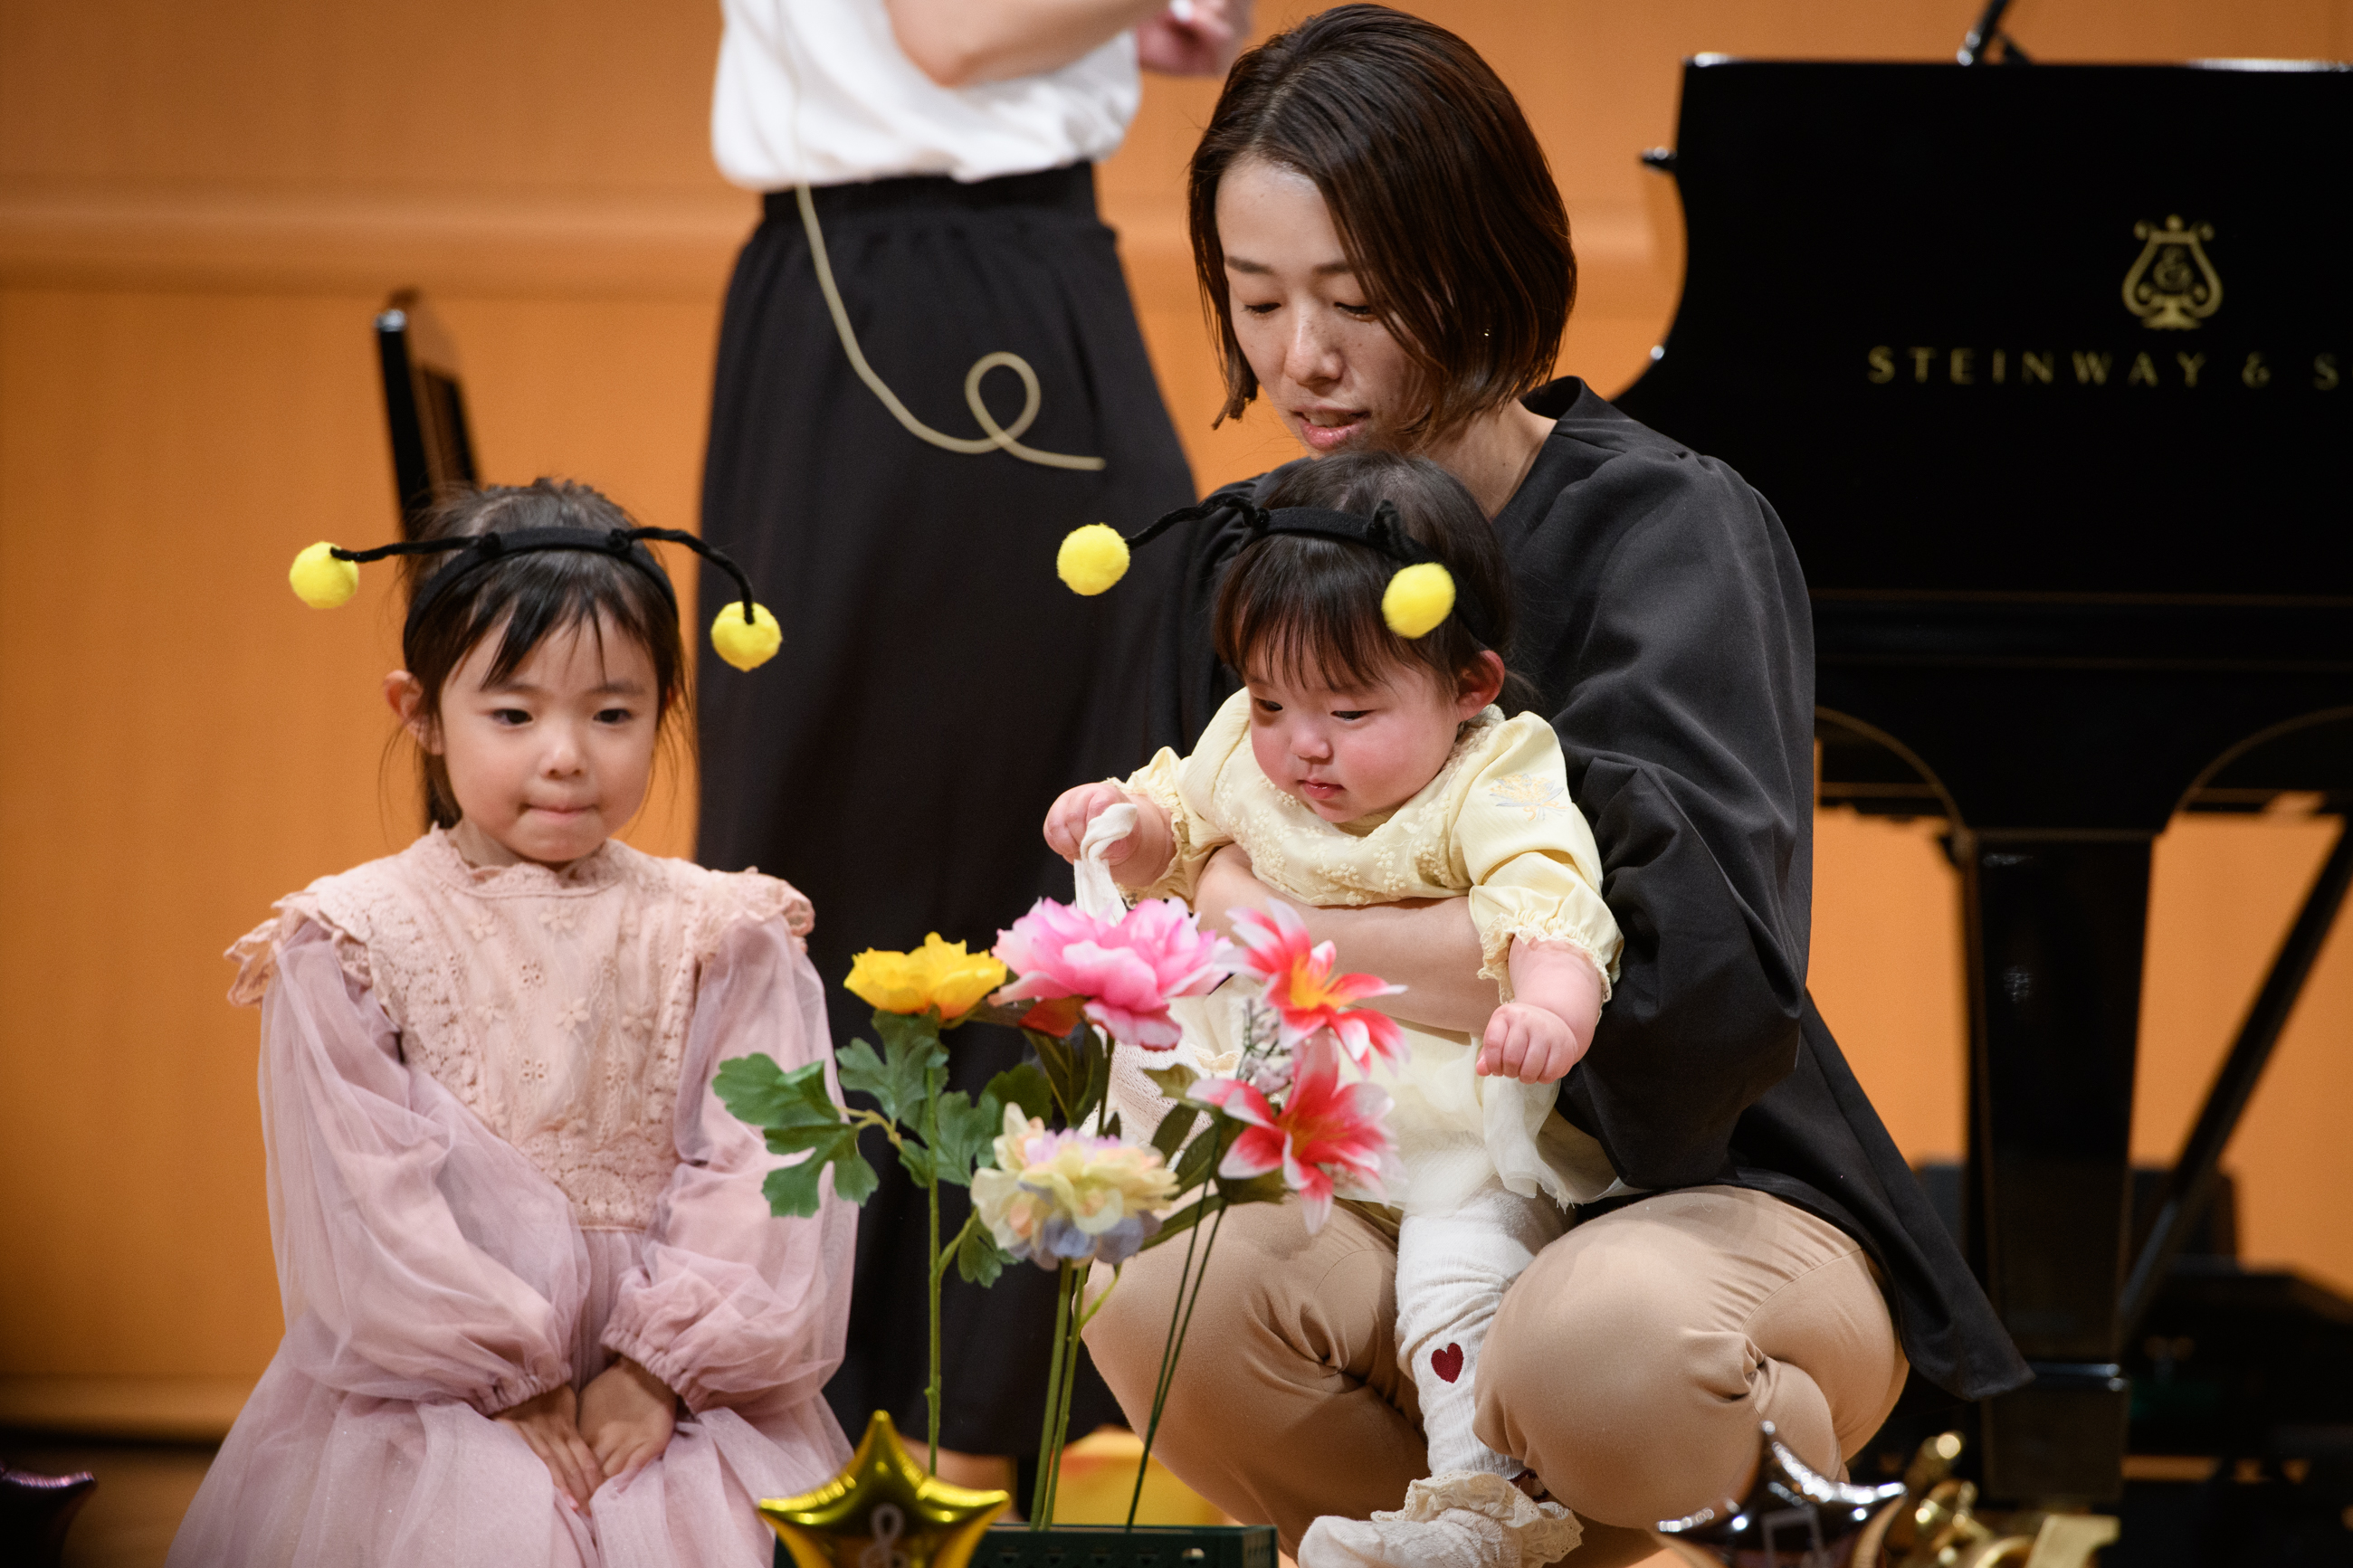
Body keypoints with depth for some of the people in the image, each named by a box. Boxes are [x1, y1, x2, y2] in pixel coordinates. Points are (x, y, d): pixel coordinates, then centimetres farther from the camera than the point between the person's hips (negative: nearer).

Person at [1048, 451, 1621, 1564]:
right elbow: (1179, 838, 20)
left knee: (1461, 1255, -26)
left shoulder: (1496, 791, -18)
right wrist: (1122, 824, -5)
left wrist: (1549, 1010, -57)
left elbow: (1547, 907, -35)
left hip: (1460, 1125, -7)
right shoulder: (1247, 757, 2)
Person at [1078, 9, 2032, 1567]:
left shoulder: (1673, 532, -12)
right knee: (1161, 1294, -30)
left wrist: (1275, 922, -23)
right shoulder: (1248, 555, 7)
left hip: (1706, 1192, -4)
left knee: (1596, 1343, -40)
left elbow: (1684, 952, -27)